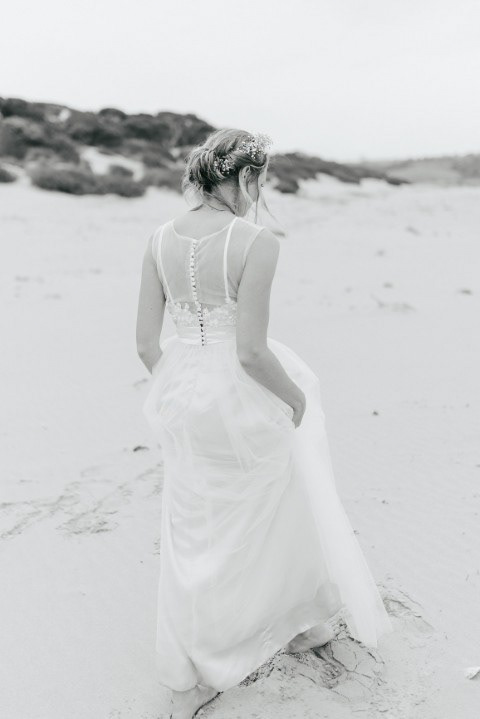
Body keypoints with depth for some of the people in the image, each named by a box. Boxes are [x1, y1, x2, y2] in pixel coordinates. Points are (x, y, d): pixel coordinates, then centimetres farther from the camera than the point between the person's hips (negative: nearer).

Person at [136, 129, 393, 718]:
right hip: (242, 401, -5)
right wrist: (294, 395, -4)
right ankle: (305, 622, 48)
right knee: (284, 510, 23)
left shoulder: (160, 239, -2)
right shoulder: (257, 242, -19)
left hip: (183, 398, 5)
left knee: (192, 541, 18)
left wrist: (176, 393, 17)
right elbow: (252, 351, -22)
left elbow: (146, 342, 0)